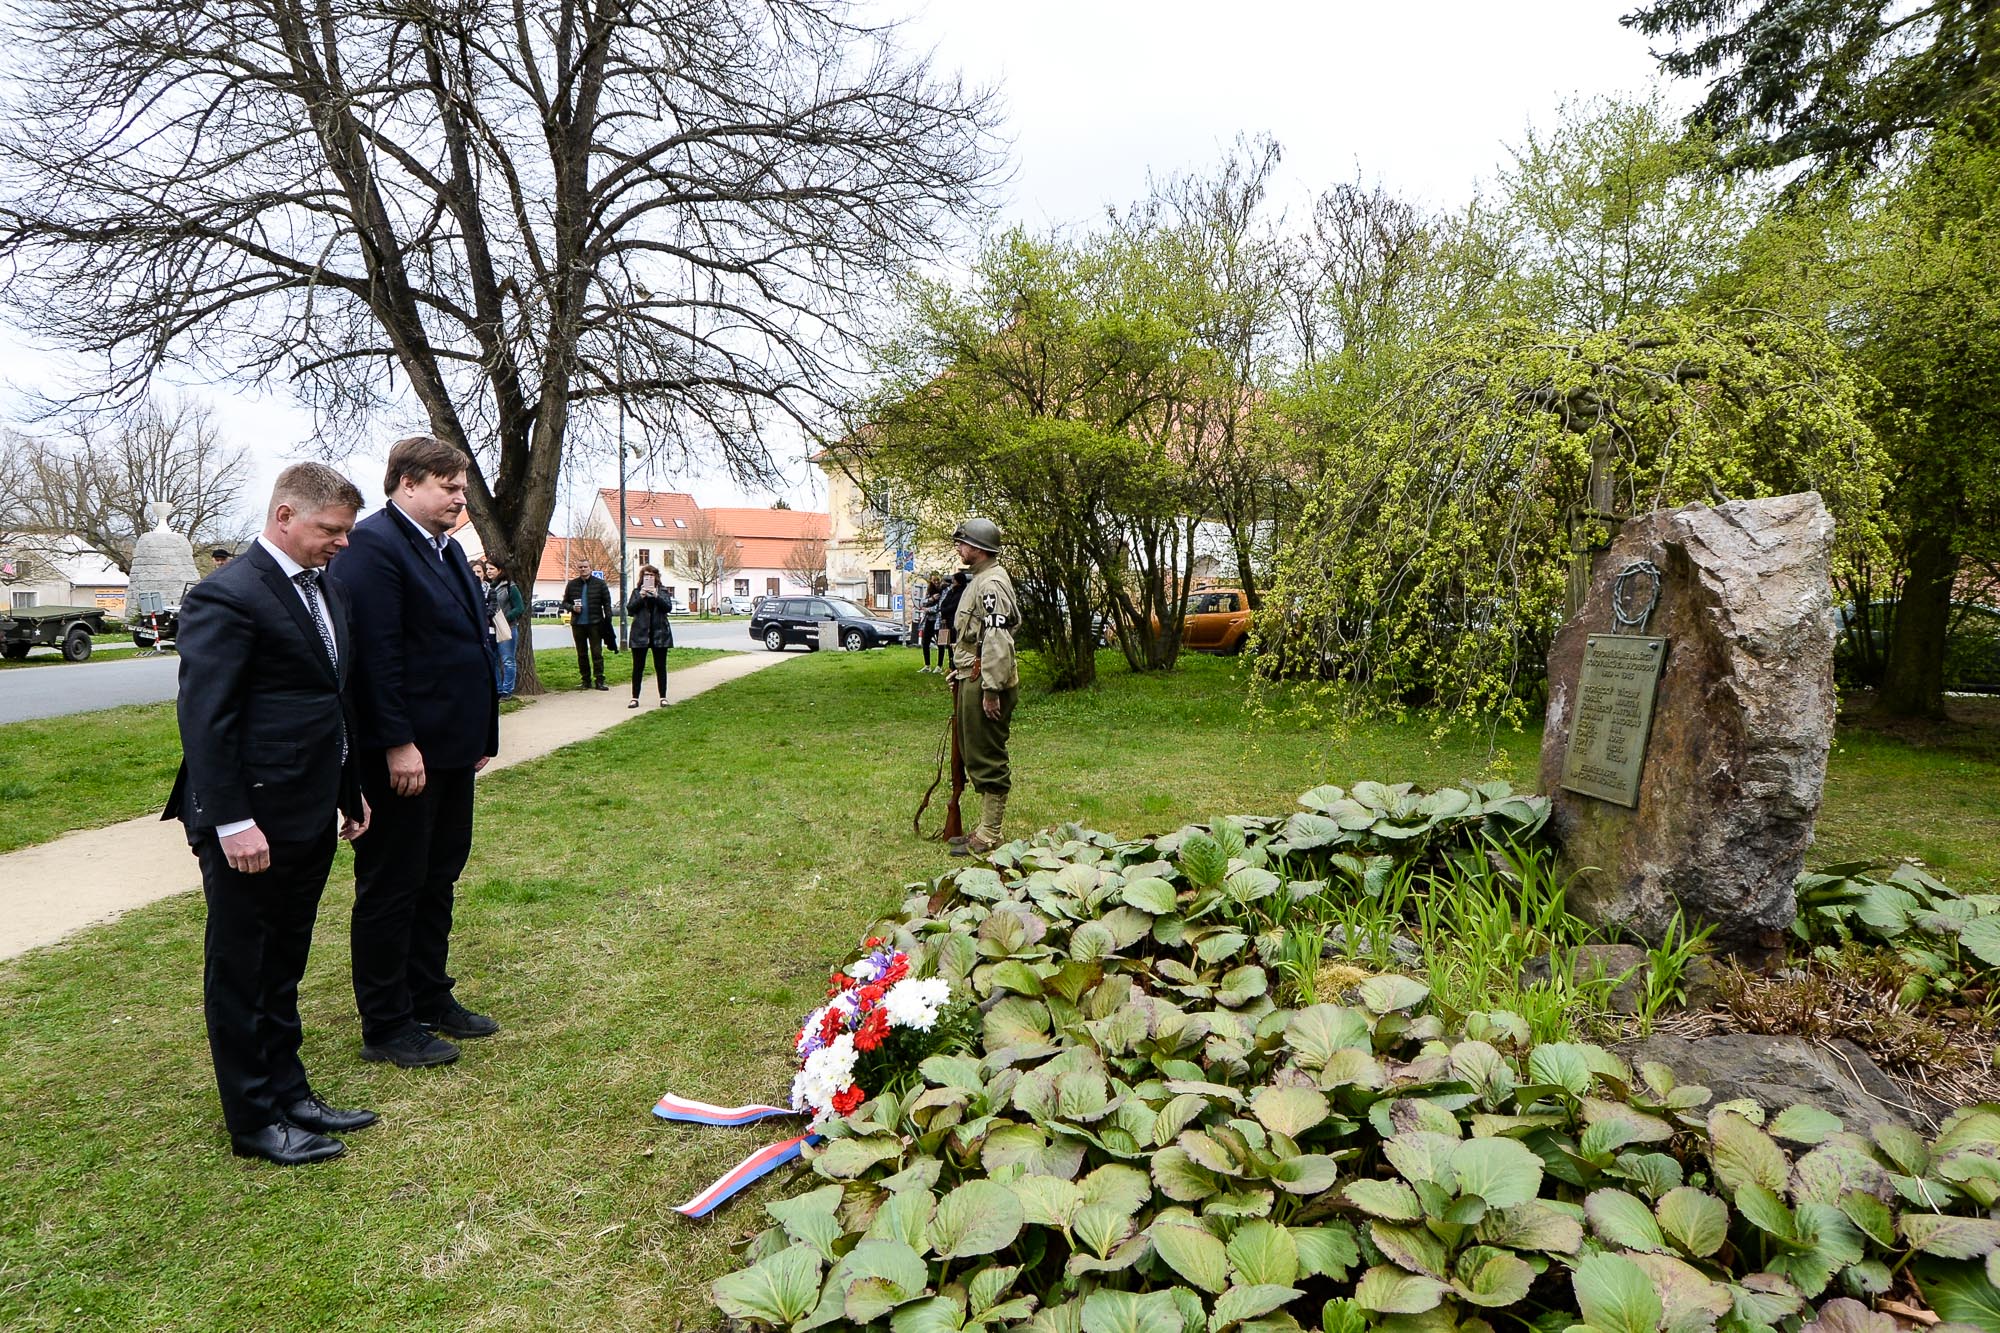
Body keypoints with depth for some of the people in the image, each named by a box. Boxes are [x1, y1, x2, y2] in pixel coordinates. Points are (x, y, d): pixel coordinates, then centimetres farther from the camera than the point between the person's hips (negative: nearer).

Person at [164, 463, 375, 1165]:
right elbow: (203, 716, -18)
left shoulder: (326, 588, 11)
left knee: (282, 967, 19)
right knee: (241, 971, 7)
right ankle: (254, 1121, 20)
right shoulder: (228, 595, -15)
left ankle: (289, 1094, 32)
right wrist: (230, 821, -20)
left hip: (310, 816, 8)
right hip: (253, 824, -8)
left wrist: (351, 791, 17)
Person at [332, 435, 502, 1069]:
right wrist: (398, 744, -23)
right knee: (391, 888, 4)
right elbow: (376, 653, -21)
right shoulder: (373, 543, -14)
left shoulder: (447, 548, 15)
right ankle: (386, 1026, 17)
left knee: (438, 879, 18)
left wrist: (480, 734, 16)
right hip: (404, 753, -9)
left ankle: (430, 999, 33)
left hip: (452, 748, 9)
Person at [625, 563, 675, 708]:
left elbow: (668, 607, -6)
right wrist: (641, 597, -16)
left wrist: (656, 596, -20)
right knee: (638, 667, 2)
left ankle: (663, 698, 10)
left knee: (660, 667, 3)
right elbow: (630, 609, -2)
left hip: (659, 634, 0)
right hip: (640, 633, 0)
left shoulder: (662, 591, 8)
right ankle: (635, 698, 7)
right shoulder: (637, 592, 9)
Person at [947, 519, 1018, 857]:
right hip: (972, 678, 11)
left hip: (984, 681, -11)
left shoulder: (992, 583, -15)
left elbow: (997, 641, -22)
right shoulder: (979, 579, 18)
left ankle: (988, 837, 3)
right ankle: (985, 826, 27)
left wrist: (991, 690, -24)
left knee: (988, 759, -4)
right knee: (977, 756, 16)